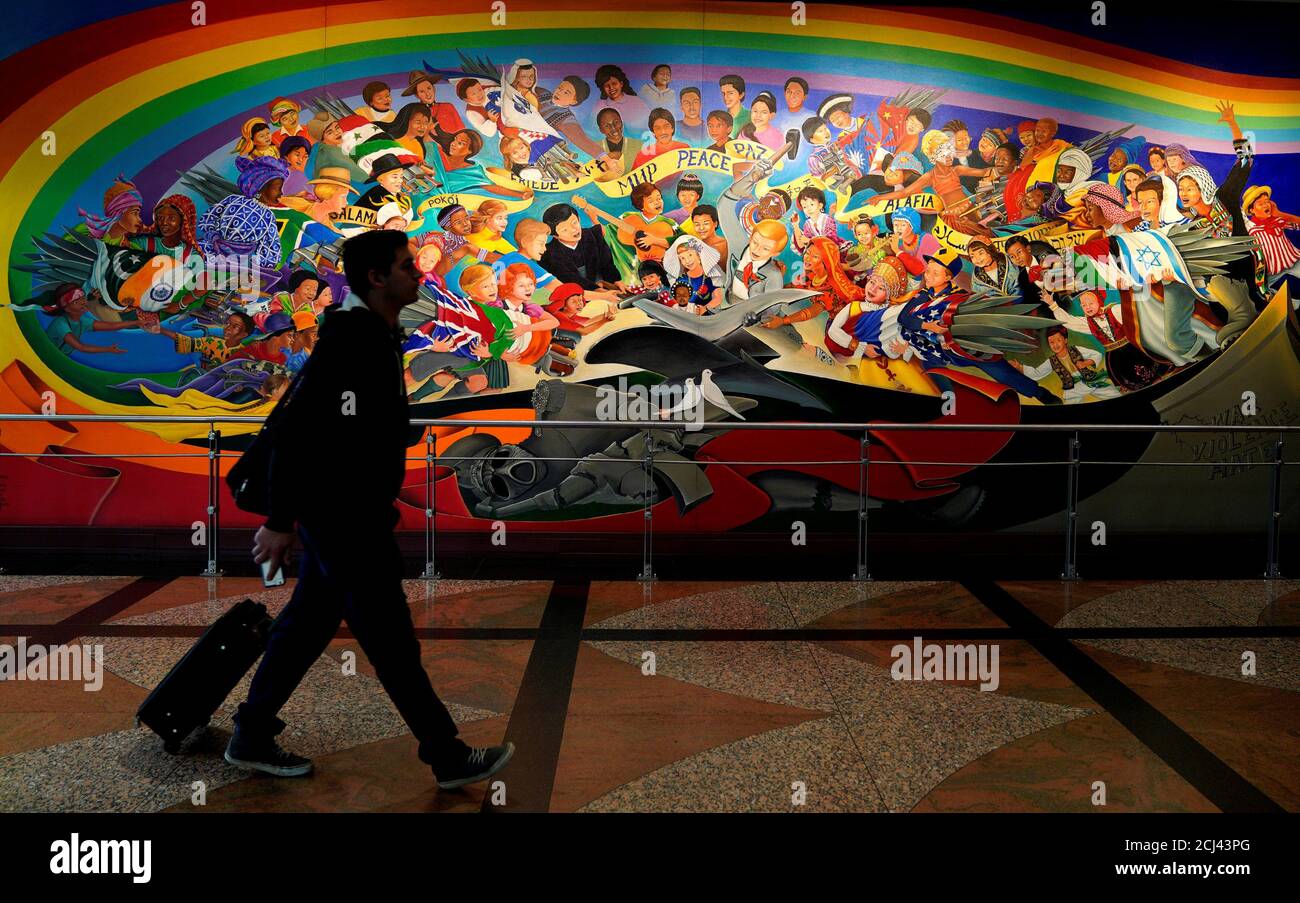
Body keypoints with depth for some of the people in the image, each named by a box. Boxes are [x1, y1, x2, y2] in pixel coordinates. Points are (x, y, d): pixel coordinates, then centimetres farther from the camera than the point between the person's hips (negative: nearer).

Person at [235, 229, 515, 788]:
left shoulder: (376, 335, 12)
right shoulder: (347, 339, -20)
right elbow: (296, 428, -23)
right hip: (341, 517, -10)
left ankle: (251, 739, 29)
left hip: (352, 511, 10)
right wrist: (279, 522, -22)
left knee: (308, 623, 17)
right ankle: (449, 758, 10)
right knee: (390, 638, -1)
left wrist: (377, 505, 24)